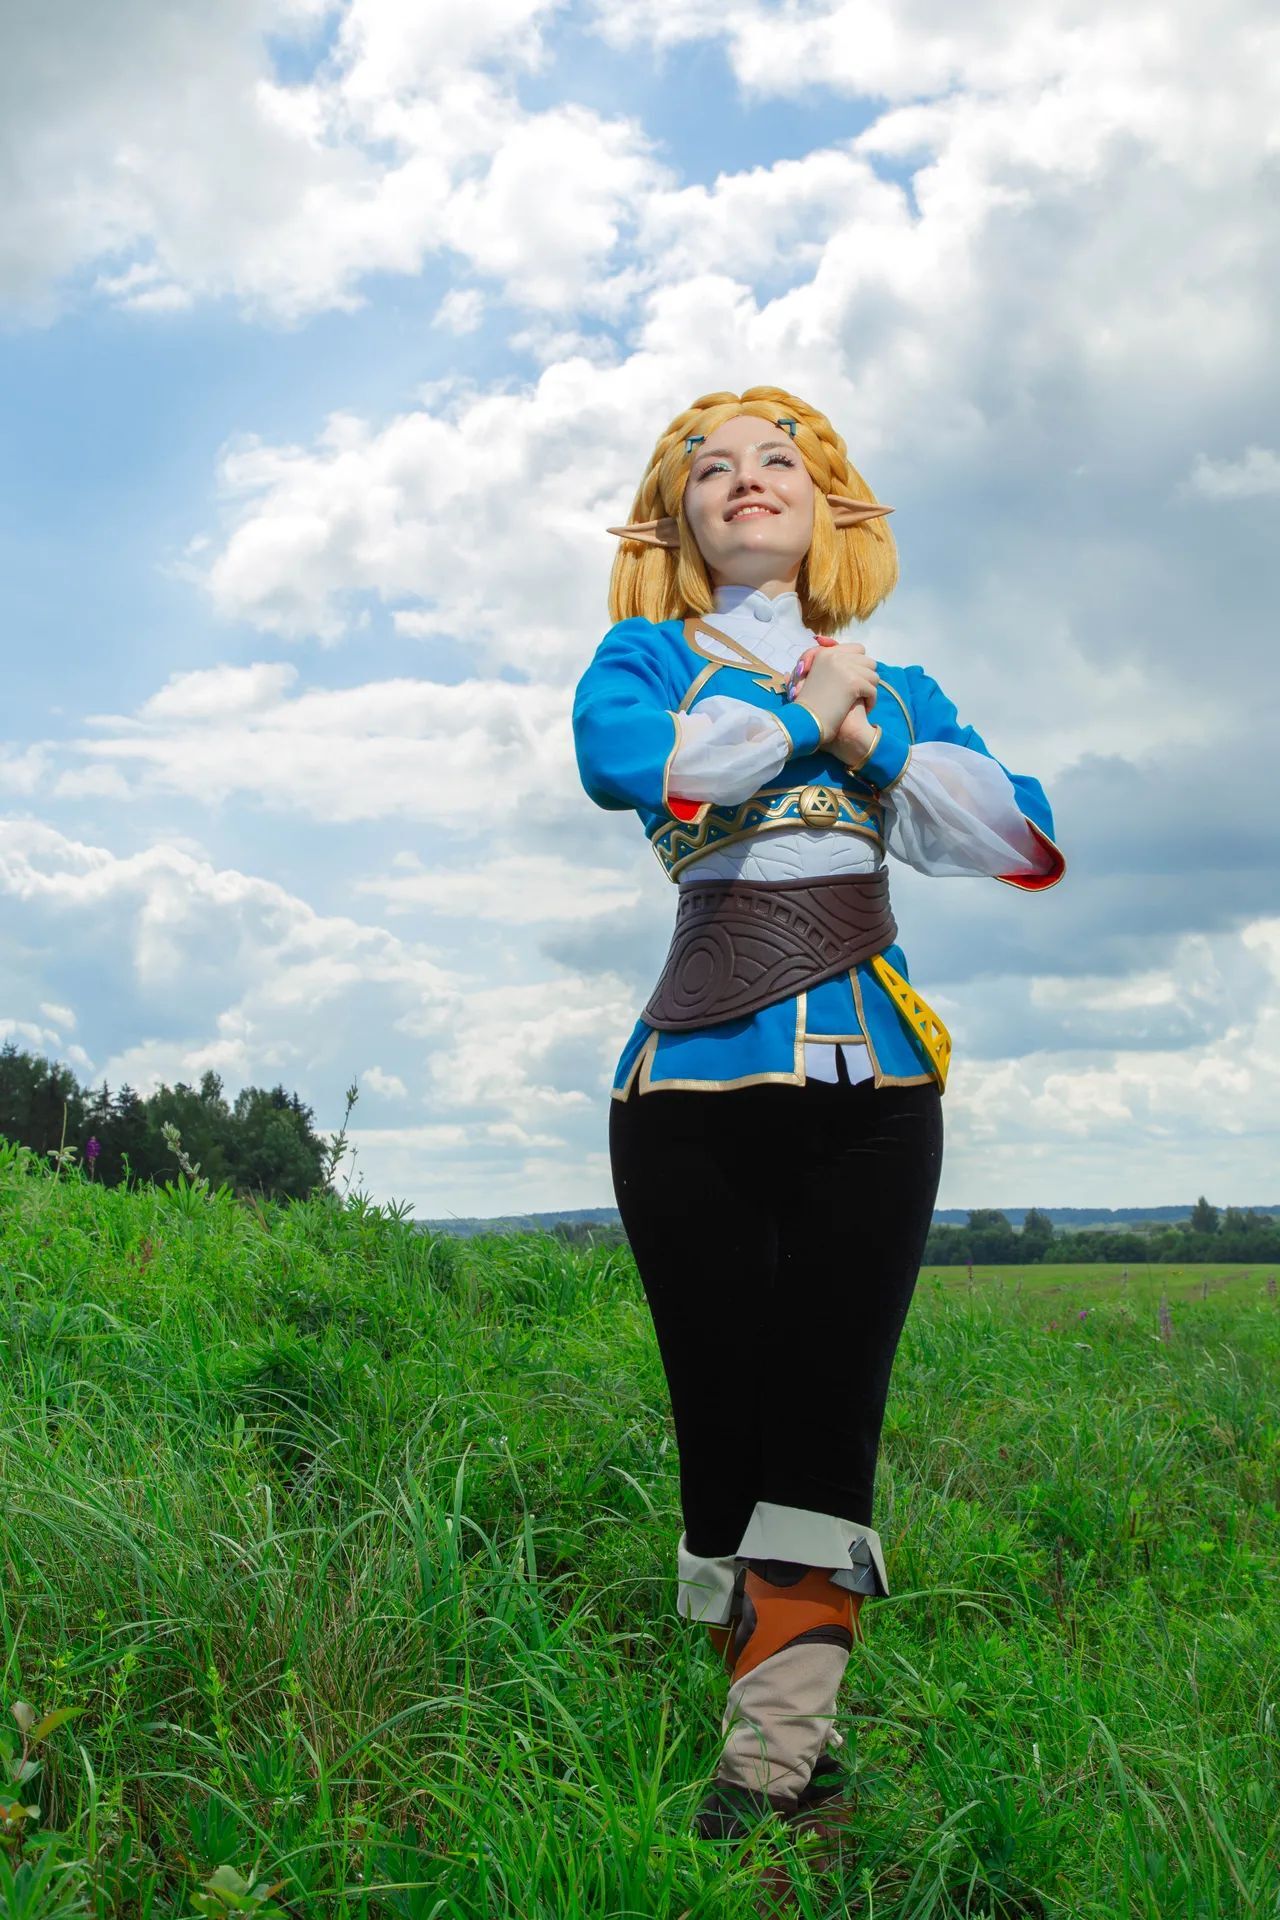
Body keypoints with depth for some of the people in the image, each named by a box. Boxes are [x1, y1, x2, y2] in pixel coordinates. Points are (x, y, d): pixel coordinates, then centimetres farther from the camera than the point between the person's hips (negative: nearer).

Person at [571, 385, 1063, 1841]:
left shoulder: (896, 688, 22)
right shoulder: (647, 652, 15)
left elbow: (1025, 840, 6)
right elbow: (622, 762, -11)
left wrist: (857, 732, 0)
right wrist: (803, 706, 1)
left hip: (870, 1079, 2)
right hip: (697, 1080, -1)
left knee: (827, 1411, -7)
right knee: (724, 1416, -3)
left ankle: (772, 1753, -5)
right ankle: (790, 1735, 8)